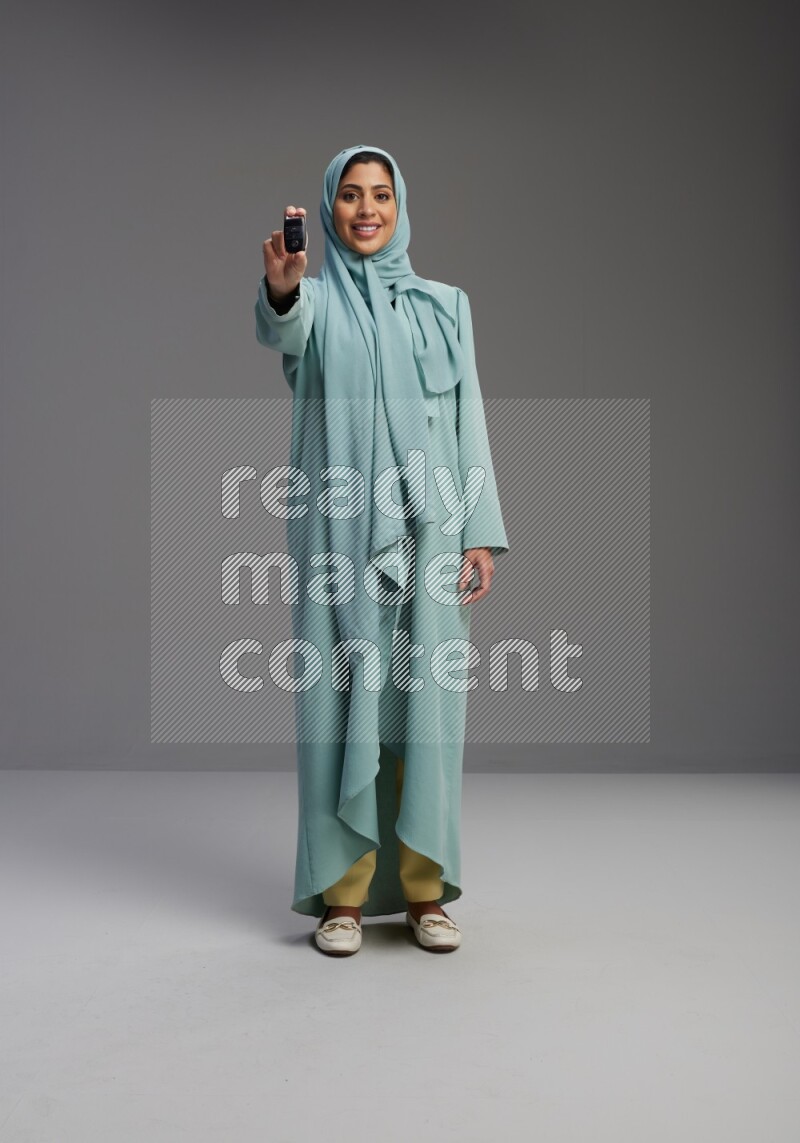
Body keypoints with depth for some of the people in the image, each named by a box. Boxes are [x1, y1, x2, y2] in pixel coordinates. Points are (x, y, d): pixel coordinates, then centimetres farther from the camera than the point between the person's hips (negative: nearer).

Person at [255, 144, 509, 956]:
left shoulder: (443, 305, 13)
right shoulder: (316, 297, 7)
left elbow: (469, 422, 8)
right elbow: (282, 330, -19)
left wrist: (481, 533, -2)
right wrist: (280, 286, -43)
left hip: (425, 529, 2)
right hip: (338, 530, -1)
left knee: (424, 701, 2)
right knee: (341, 697, -1)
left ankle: (424, 888, 12)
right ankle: (343, 891, 8)